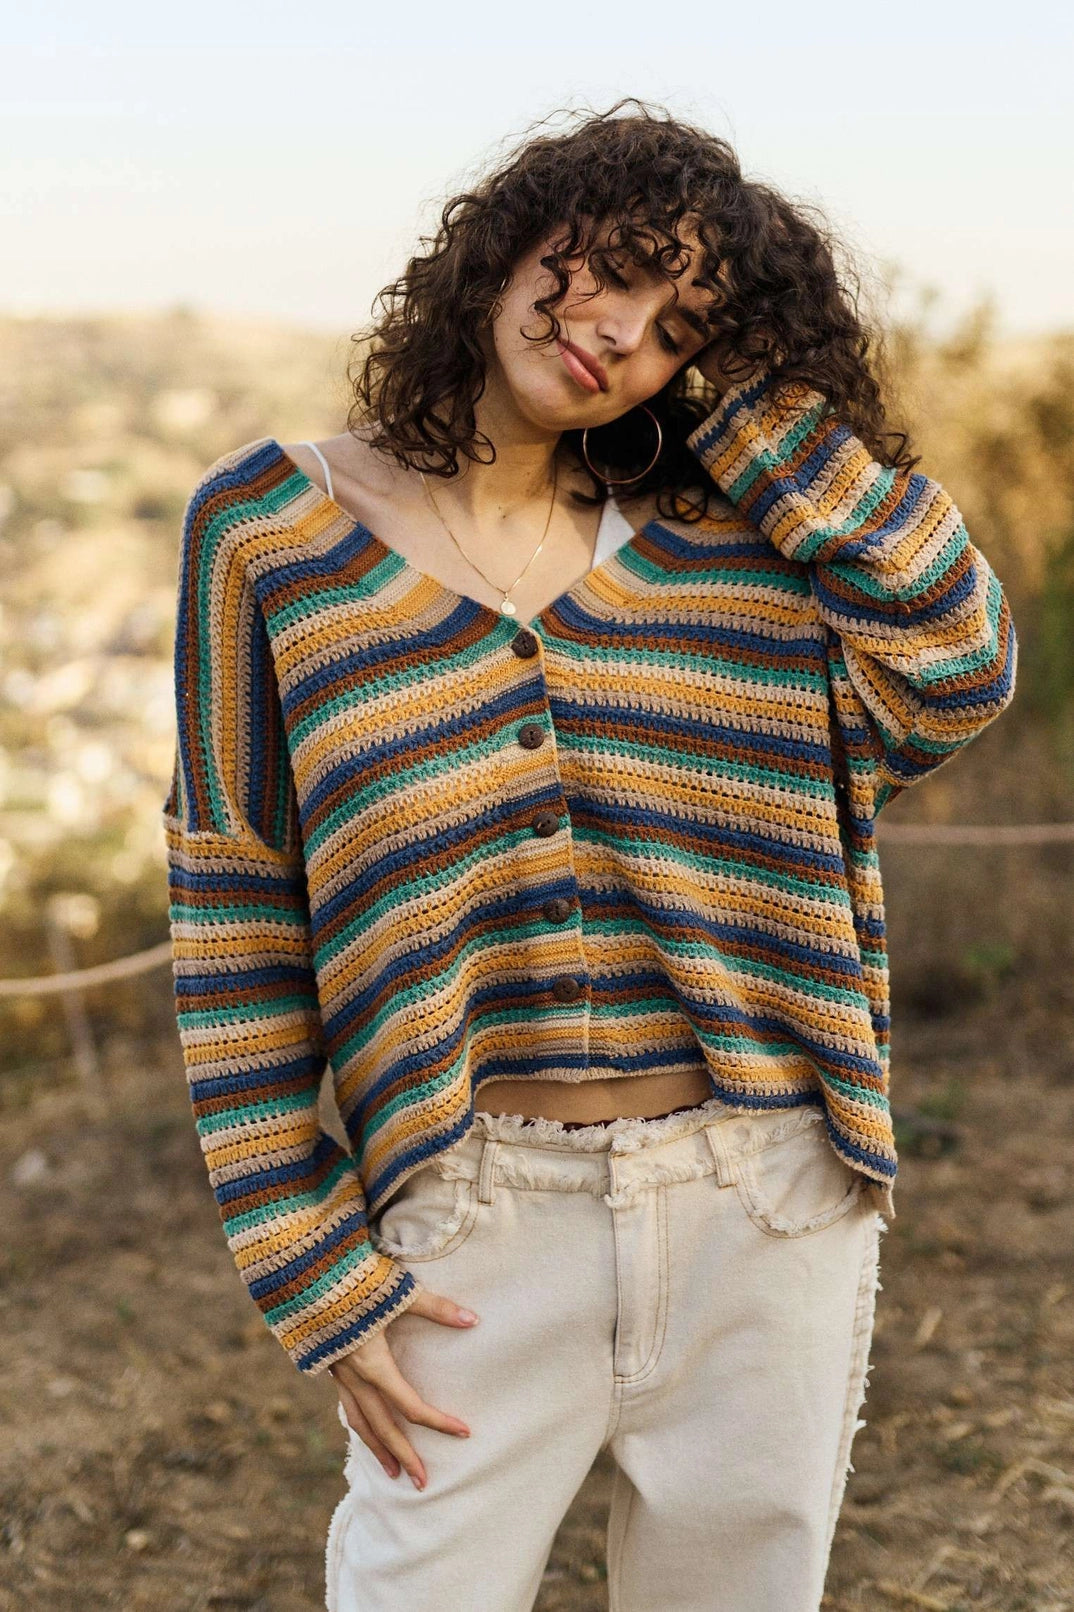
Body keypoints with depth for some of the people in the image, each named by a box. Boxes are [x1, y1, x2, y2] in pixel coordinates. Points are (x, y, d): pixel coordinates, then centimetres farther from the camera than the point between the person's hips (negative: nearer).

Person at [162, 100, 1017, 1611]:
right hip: (476, 1228, -2)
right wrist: (316, 1272, -6)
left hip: (764, 1214, 3)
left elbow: (958, 665, -13)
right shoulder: (272, 522, -2)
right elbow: (235, 927, -2)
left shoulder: (716, 530, 4)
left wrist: (752, 396, -7)